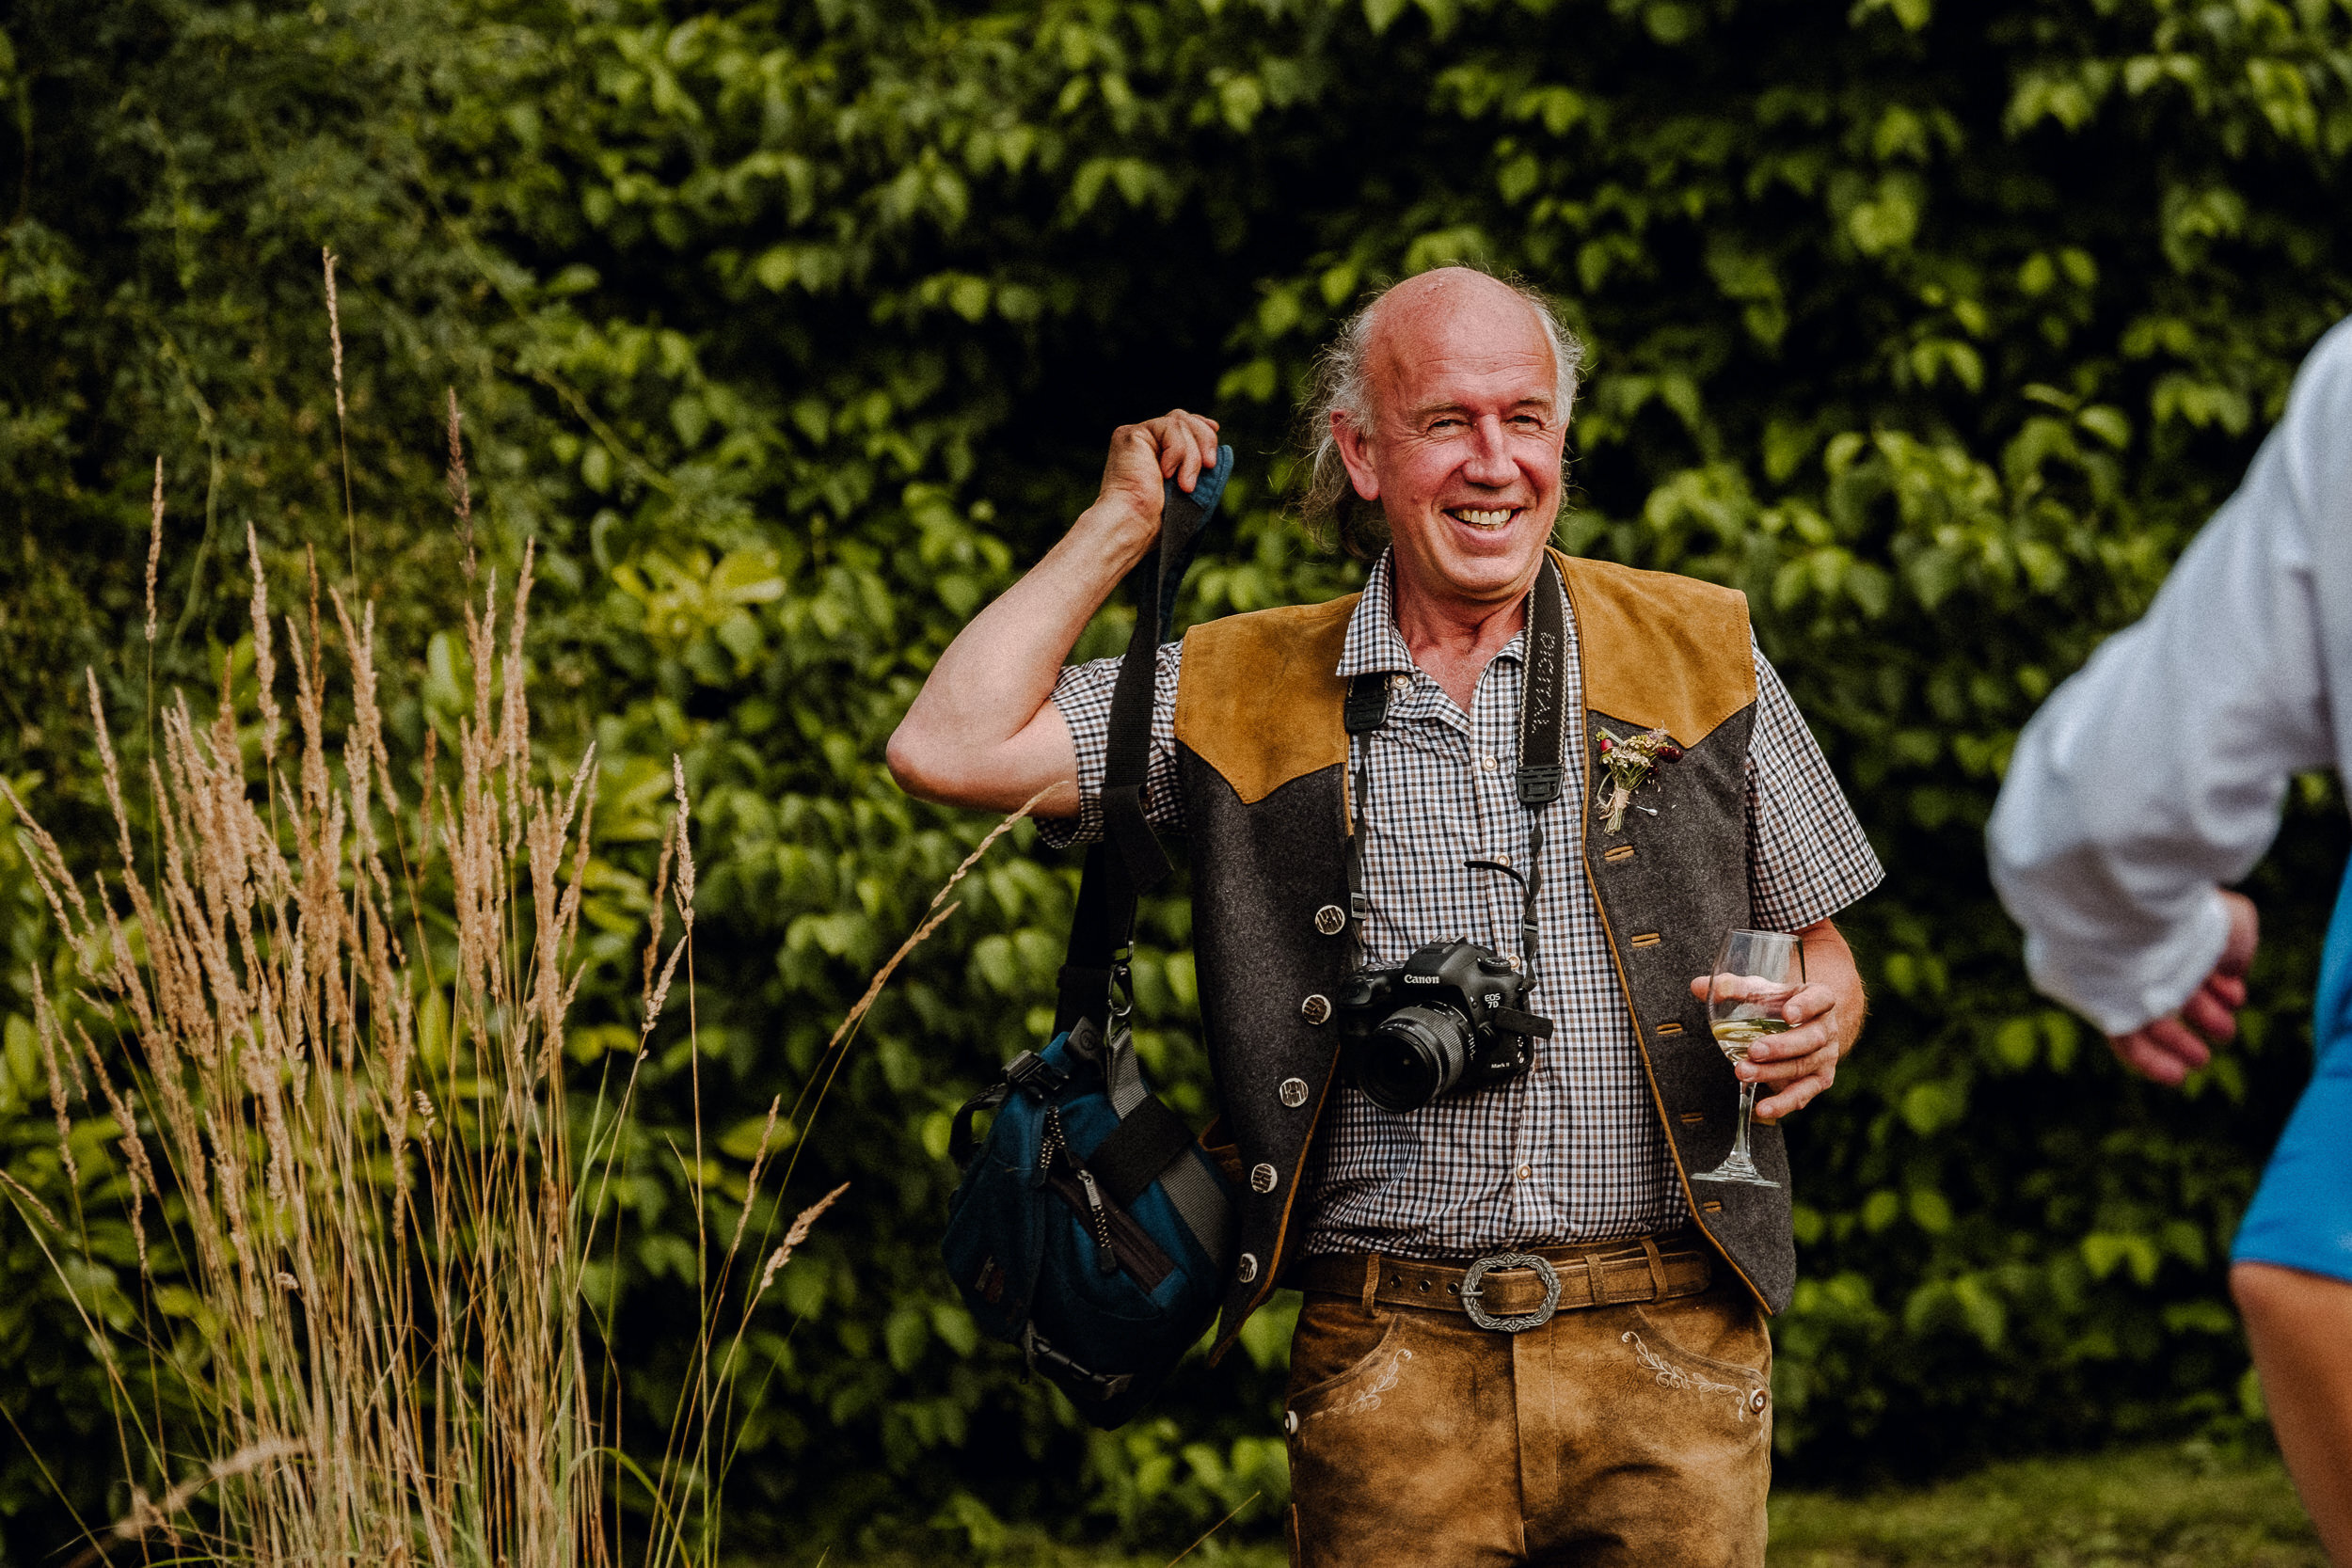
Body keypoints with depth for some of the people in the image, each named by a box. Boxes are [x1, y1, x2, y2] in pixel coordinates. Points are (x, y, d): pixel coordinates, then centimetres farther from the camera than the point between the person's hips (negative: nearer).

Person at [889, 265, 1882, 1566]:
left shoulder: (1697, 655, 8)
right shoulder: (1248, 693, 7)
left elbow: (1819, 959, 15)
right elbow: (951, 751, -2)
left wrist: (1815, 1021, -9)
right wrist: (1124, 523, 6)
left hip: (1669, 1358, 0)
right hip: (1391, 1372, 0)